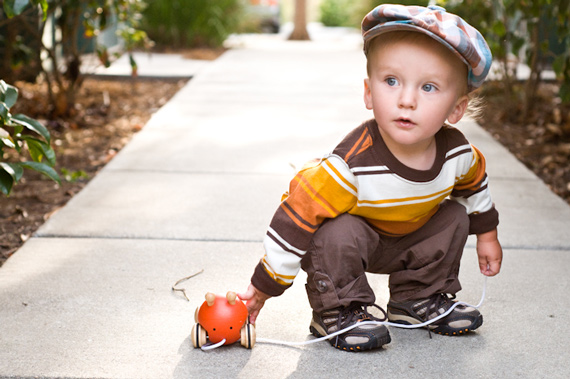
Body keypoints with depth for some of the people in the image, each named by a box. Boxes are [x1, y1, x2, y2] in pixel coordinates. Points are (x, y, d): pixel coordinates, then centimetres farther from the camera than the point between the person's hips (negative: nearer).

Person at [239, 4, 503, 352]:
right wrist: (265, 284, -30)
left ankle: (417, 299, 9)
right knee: (339, 234, -34)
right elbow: (301, 211, -34)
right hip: (348, 236, -6)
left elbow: (473, 184, 5)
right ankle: (337, 311, -10)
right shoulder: (353, 166, -41)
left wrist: (487, 235, 19)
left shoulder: (457, 152, -21)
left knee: (454, 217, -7)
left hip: (409, 237, 6)